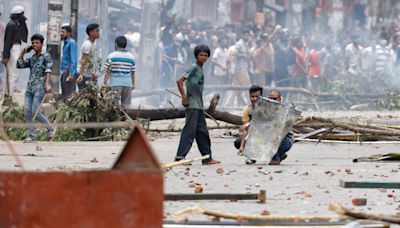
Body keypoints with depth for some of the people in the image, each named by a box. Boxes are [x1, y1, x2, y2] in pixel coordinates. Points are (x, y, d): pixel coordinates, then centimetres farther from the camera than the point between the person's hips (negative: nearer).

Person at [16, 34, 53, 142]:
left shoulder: (46, 56, 2)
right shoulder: (31, 59, 19)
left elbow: (48, 70, -9)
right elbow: (20, 64, 12)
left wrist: (47, 83, -21)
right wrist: (23, 52, 11)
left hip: (40, 88, -6)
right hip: (29, 88, 6)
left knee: (35, 113, -12)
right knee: (27, 112, -4)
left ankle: (50, 129, 6)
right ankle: (31, 135, 0)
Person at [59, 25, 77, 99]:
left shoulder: (72, 42, -8)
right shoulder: (65, 43, 18)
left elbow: (73, 59, -16)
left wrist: (71, 74, -22)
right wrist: (62, 72, 15)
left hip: (69, 71, -9)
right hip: (64, 72, 9)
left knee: (69, 94, -11)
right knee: (64, 94, 10)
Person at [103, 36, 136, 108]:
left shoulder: (111, 56, -3)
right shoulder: (131, 57, 6)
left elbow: (107, 71, -5)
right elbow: (132, 73, 9)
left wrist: (105, 83, -1)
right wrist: (133, 84, 17)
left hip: (115, 83, -3)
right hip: (128, 83, 3)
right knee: (125, 104, 10)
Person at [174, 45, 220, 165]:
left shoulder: (200, 69, 16)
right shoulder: (194, 67, -10)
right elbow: (179, 81, -18)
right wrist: (184, 97, -19)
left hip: (199, 105, 9)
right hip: (192, 105, -9)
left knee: (202, 132, 11)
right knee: (190, 130, -10)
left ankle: (207, 158, 16)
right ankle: (180, 157, -10)